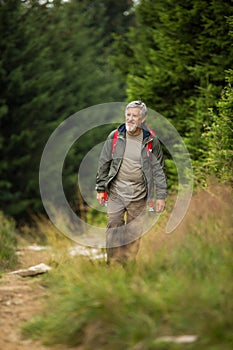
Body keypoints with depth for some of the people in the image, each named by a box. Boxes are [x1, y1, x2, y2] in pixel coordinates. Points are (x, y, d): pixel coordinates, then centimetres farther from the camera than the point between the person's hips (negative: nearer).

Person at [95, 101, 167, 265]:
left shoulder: (151, 140, -2)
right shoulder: (114, 137, -1)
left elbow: (159, 169, 3)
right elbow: (104, 164, 7)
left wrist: (161, 196, 0)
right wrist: (101, 189, 6)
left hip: (139, 195, 0)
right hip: (116, 192, 0)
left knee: (134, 232, 6)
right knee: (114, 228, -1)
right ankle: (113, 264, 6)